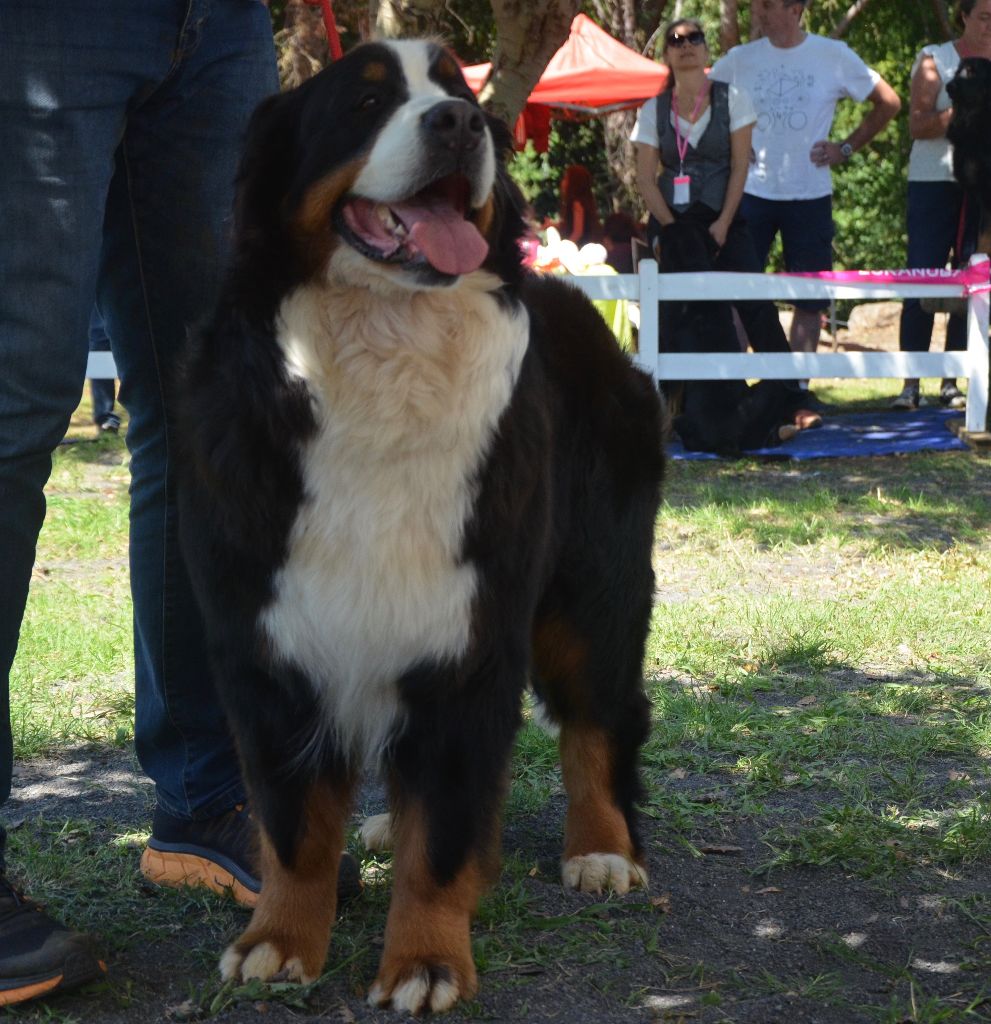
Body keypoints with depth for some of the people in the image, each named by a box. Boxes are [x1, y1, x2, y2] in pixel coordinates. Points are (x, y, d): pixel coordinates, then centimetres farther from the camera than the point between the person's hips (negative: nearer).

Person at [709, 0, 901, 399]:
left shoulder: (833, 56, 0)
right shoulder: (740, 59, 3)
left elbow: (888, 102, 9)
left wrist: (846, 147, 2)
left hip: (810, 193, 0)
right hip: (751, 190, 0)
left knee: (809, 298, 3)